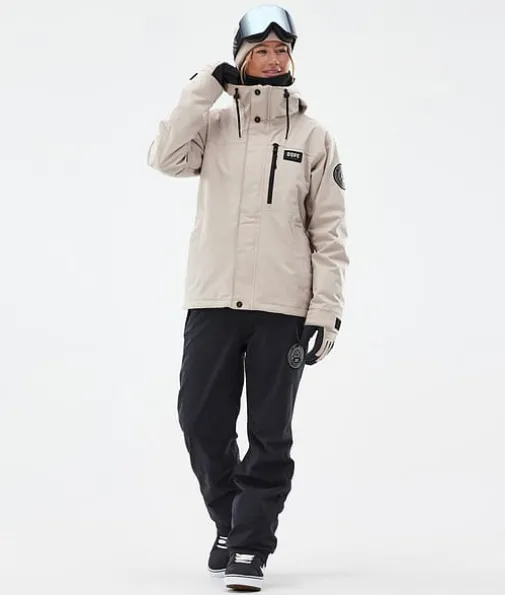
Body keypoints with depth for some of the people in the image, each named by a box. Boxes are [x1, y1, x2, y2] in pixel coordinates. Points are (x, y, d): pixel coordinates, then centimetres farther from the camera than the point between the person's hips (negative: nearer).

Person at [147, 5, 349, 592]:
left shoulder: (313, 137, 5)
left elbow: (329, 232, 3)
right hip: (212, 301, 1)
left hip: (283, 307, -1)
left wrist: (326, 308, -4)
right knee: (201, 423, 4)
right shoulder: (215, 124, 8)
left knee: (269, 435, 0)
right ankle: (229, 525, 26)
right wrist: (204, 86, -9)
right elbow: (167, 157, -11)